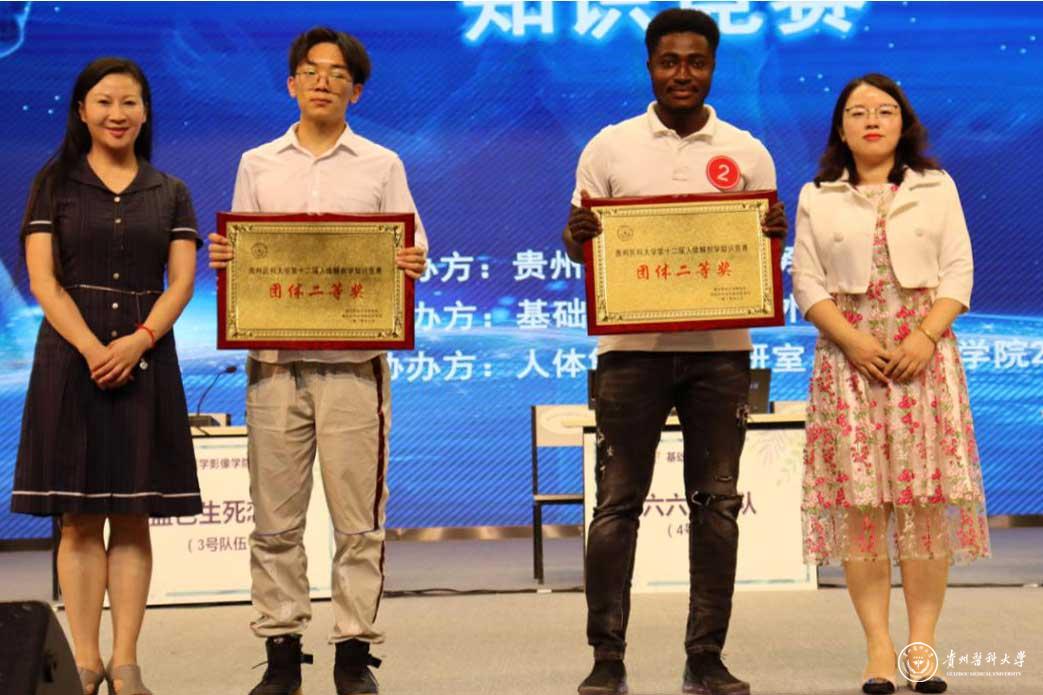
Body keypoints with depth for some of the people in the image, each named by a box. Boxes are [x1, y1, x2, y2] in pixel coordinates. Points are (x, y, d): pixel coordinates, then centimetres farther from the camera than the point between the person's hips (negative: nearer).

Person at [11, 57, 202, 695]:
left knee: (134, 519, 2)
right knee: (79, 520, 0)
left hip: (145, 360, 2)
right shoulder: (55, 184, 6)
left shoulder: (169, 193, 10)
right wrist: (91, 348, -15)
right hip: (71, 357, -1)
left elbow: (182, 282, 2)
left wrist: (138, 341, -15)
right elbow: (43, 279, -3)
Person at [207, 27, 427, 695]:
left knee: (358, 516, -1)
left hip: (354, 362, -1)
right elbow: (238, 253, 14)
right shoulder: (258, 165, 15)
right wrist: (224, 259, -8)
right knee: (276, 518, 2)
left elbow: (412, 253, 7)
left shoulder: (382, 166, 10)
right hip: (274, 361, 2)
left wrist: (413, 265, -15)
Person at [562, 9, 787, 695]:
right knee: (618, 503, 0)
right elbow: (581, 249, 6)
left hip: (720, 348, 1)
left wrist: (776, 235, -13)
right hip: (633, 347, -1)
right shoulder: (609, 148, 5)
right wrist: (578, 235, -17)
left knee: (716, 504, 4)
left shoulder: (748, 154, 8)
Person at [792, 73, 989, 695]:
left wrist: (926, 337, -11)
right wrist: (852, 340, -11)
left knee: (927, 499, -5)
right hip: (850, 358, 0)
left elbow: (958, 272, 5)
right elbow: (807, 283, 4)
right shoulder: (817, 198, 10)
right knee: (859, 500, -5)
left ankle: (923, 643, 0)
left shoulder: (936, 187, 11)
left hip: (923, 356, 0)